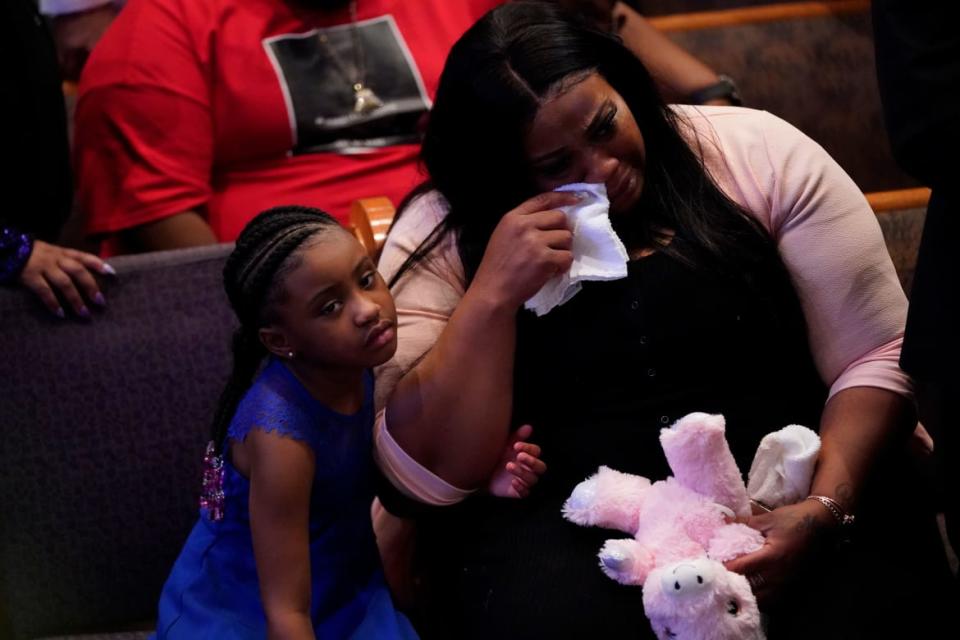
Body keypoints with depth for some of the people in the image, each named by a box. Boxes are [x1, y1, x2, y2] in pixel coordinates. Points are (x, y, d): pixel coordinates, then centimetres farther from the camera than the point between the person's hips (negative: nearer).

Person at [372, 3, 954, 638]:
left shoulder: (756, 154, 2)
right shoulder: (439, 240, 1)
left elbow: (876, 357, 0)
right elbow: (426, 478, -6)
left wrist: (825, 508, -17)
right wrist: (492, 295, -16)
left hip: (778, 484, 1)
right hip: (565, 515, 0)